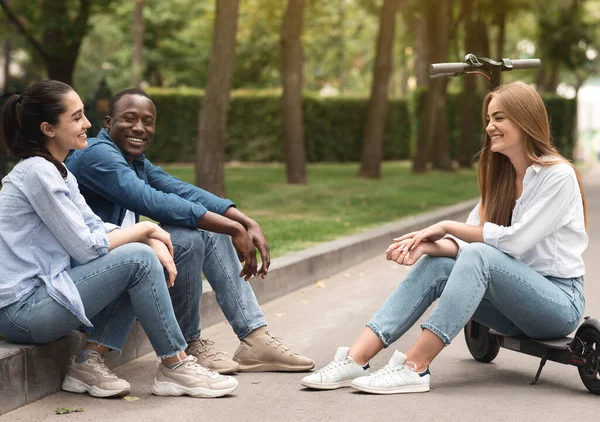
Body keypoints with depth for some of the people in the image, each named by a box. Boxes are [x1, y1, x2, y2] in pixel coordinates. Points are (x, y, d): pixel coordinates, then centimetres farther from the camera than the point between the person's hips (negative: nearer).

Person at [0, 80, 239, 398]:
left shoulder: (56, 170, 14)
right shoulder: (37, 172, -17)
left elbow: (96, 227, 12)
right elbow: (85, 247, -18)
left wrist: (152, 241, -5)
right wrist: (145, 229, -5)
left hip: (40, 294, 10)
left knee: (145, 254, 4)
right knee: (138, 260, -18)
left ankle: (89, 361, -1)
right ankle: (175, 367, -7)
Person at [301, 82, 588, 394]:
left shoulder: (559, 176, -11)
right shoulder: (502, 177, 12)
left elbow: (516, 241, -20)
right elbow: (468, 242, 2)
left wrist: (447, 227, -14)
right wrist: (429, 245, -19)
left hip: (560, 300, -7)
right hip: (516, 296, 7)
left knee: (479, 256, -32)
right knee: (434, 266, -15)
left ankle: (414, 368, -37)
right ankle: (356, 359, -28)